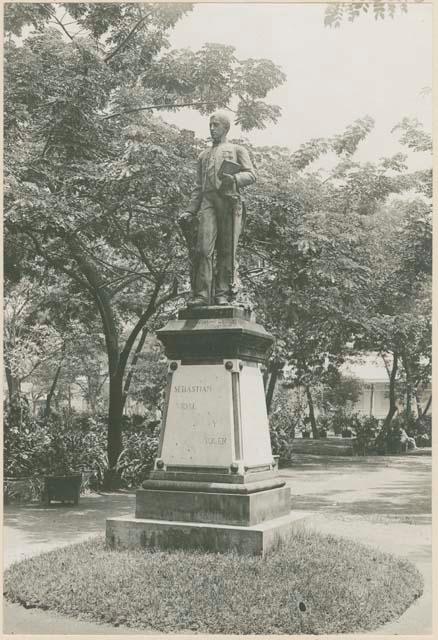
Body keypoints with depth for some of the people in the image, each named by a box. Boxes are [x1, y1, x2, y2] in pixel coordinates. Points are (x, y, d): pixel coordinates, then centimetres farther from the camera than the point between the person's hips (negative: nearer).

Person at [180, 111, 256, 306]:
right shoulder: (203, 155, 31)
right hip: (208, 201, 2)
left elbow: (251, 175, 7)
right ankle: (201, 294, -18)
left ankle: (223, 294, -7)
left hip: (230, 200, -2)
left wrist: (234, 178, -14)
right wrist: (190, 211, 13)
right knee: (203, 248, -14)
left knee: (227, 250, -8)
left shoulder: (237, 150, 20)